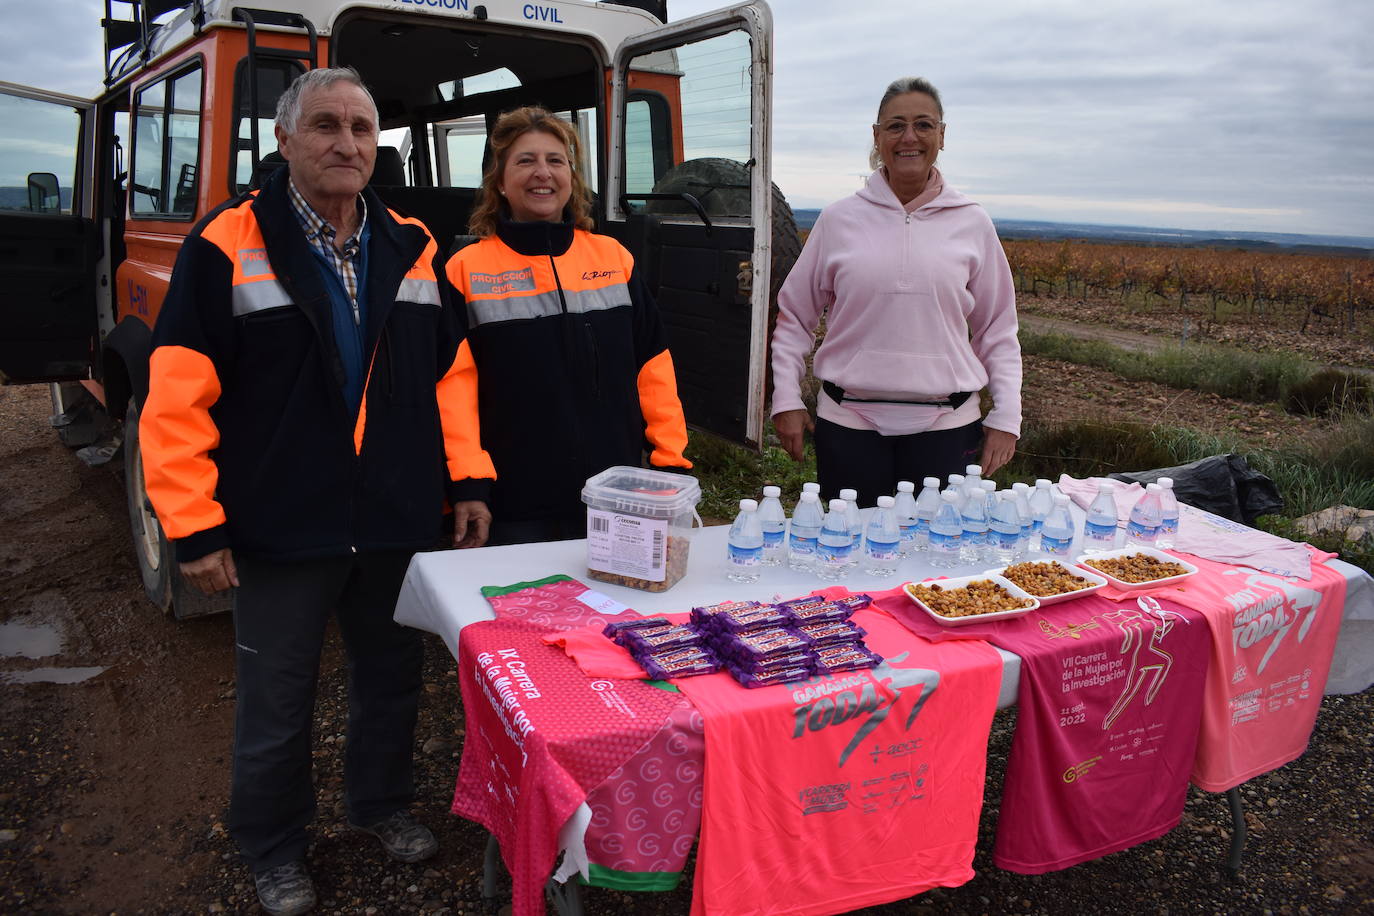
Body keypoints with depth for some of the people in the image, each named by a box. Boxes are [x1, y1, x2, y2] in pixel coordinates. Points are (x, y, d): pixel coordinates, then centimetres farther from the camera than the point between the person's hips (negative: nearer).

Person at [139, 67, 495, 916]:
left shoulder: (413, 247, 6)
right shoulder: (228, 245, -8)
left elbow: (453, 370, 10)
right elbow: (178, 396, -10)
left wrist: (469, 477, 3)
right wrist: (195, 525, -11)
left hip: (399, 523, 4)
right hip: (282, 528, -3)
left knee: (393, 675, 19)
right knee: (277, 702, 11)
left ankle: (383, 803, 43)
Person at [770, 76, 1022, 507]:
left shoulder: (972, 224, 6)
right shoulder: (839, 220, 4)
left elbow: (997, 329, 11)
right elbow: (794, 316, 10)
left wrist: (1006, 417, 4)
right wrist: (786, 401, 2)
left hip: (947, 425, 1)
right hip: (849, 423, 0)